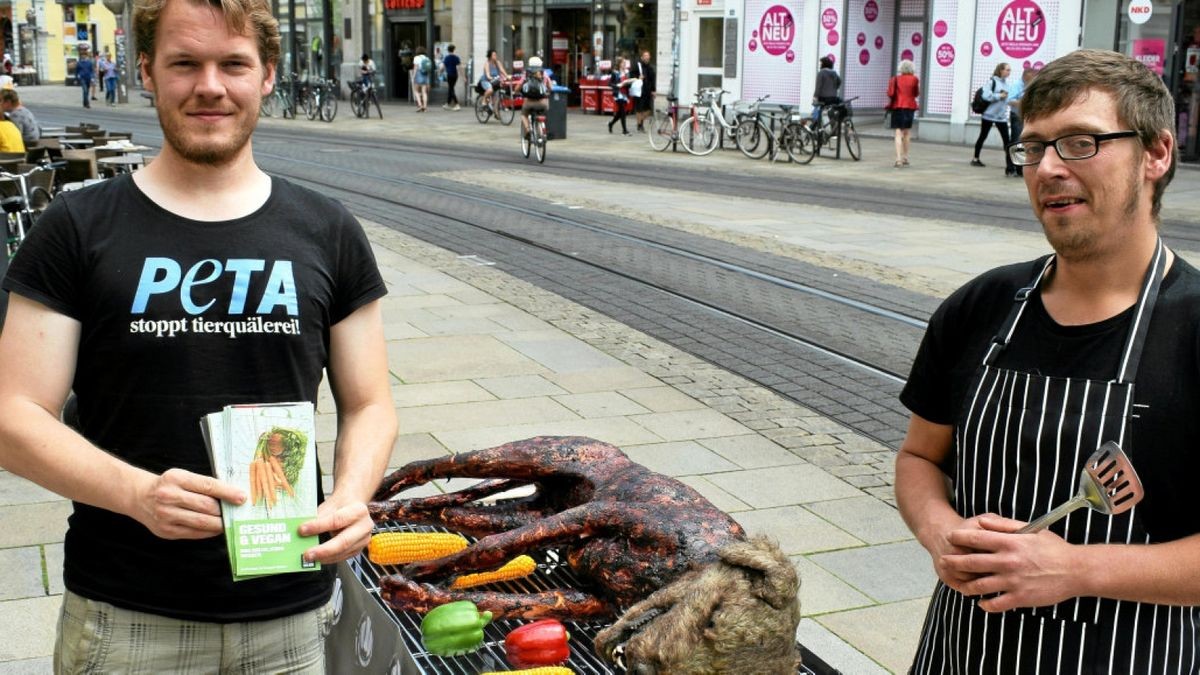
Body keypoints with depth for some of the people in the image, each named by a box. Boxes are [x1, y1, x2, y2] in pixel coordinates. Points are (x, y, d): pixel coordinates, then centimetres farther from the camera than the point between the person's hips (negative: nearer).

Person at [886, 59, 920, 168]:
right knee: (906, 134, 17)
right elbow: (916, 94, 5)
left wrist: (890, 102, 11)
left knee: (898, 134, -5)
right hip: (910, 107, 2)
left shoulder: (895, 79, -4)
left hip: (897, 107, -2)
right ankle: (905, 158, 26)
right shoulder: (914, 79, -2)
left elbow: (890, 94, -7)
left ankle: (899, 159, -19)